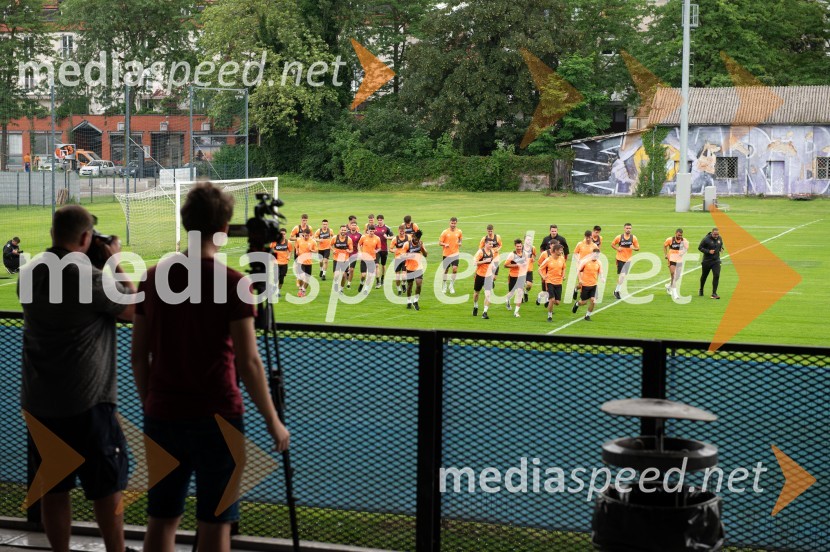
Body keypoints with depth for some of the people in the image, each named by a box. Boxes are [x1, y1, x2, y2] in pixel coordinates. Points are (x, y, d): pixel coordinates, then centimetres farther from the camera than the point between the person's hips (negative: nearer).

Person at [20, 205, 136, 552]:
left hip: (40, 403, 6)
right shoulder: (92, 278, -16)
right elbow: (135, 309, -3)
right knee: (107, 489, 6)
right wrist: (115, 262, 3)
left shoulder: (29, 276, 3)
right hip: (87, 403, -6)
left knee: (53, 489, 12)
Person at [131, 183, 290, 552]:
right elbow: (248, 363, -12)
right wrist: (272, 421, -2)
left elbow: (138, 355, 7)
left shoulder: (154, 278, 2)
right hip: (216, 418, -4)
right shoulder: (233, 283, -11)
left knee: (161, 520, 12)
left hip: (162, 417, 4)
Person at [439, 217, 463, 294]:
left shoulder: (459, 232, 2)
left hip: (455, 254, 1)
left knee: (455, 269, -14)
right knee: (446, 270, 7)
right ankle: (444, 286, 26)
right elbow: (440, 243, -3)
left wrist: (459, 243, -1)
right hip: (446, 254, -1)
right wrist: (445, 244, -23)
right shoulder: (445, 232, -5)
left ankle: (452, 285, 3)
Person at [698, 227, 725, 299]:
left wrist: (721, 248, -1)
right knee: (704, 276, 14)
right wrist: (708, 251, -22)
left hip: (716, 261, 3)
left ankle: (714, 293, -8)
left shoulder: (720, 238, 1)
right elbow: (700, 248, -10)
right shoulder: (706, 239, -15)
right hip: (707, 261, -3)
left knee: (716, 276, -12)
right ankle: (701, 290, 39)